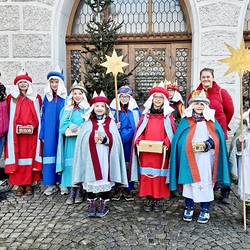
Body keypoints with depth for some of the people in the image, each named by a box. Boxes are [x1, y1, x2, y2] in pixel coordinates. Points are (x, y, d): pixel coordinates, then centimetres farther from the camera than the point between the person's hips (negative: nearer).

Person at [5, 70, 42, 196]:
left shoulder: (36, 98, 9)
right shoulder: (11, 97, 7)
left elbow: (39, 115, 9)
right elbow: (9, 116, 6)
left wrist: (33, 126, -6)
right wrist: (17, 126, -8)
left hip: (32, 132, 1)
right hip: (16, 133, 0)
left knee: (30, 156, 2)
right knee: (18, 157, 0)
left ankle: (29, 183, 10)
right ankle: (20, 184, 7)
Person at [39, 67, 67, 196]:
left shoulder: (66, 98, -1)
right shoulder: (47, 98, 9)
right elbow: (43, 117, 9)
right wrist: (42, 134, 4)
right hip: (49, 132, 3)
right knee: (50, 154, 3)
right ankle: (51, 184, 11)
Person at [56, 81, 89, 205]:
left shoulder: (87, 109, 6)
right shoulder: (67, 109, 14)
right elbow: (63, 125, 6)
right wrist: (70, 127, -12)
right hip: (70, 142, 2)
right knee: (70, 163, -1)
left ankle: (79, 192, 8)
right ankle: (71, 192, 6)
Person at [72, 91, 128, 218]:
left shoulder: (111, 123, 8)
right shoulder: (88, 123, 8)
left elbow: (115, 140, -1)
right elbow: (82, 141, -1)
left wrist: (104, 139, -18)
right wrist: (93, 139, -18)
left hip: (105, 157, 0)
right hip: (91, 156, 0)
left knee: (105, 178, 2)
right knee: (91, 178, 2)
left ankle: (104, 205, 16)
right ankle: (91, 205, 17)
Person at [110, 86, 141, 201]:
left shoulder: (135, 111, 6)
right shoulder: (112, 110, 7)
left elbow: (138, 127, 0)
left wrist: (124, 136, -9)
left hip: (129, 144, 0)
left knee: (129, 165, 3)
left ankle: (127, 188, 15)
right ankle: (118, 188, 14)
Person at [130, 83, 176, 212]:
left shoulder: (168, 115, 4)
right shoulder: (146, 114, 11)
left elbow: (171, 133, -1)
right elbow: (139, 131, 9)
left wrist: (166, 144, -16)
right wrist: (138, 142, -7)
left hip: (161, 152, -2)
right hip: (145, 151, 2)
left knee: (159, 175, 3)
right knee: (146, 175, 4)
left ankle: (158, 200, 16)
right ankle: (148, 199, 17)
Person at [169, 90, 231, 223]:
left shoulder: (211, 120, 10)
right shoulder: (185, 121, 6)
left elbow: (218, 137, 3)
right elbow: (179, 139, 0)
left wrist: (209, 143, -15)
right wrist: (189, 146, -15)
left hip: (206, 158, 1)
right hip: (189, 158, 0)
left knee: (205, 182, 3)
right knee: (189, 181, 3)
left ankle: (205, 210, 17)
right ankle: (189, 208, 19)